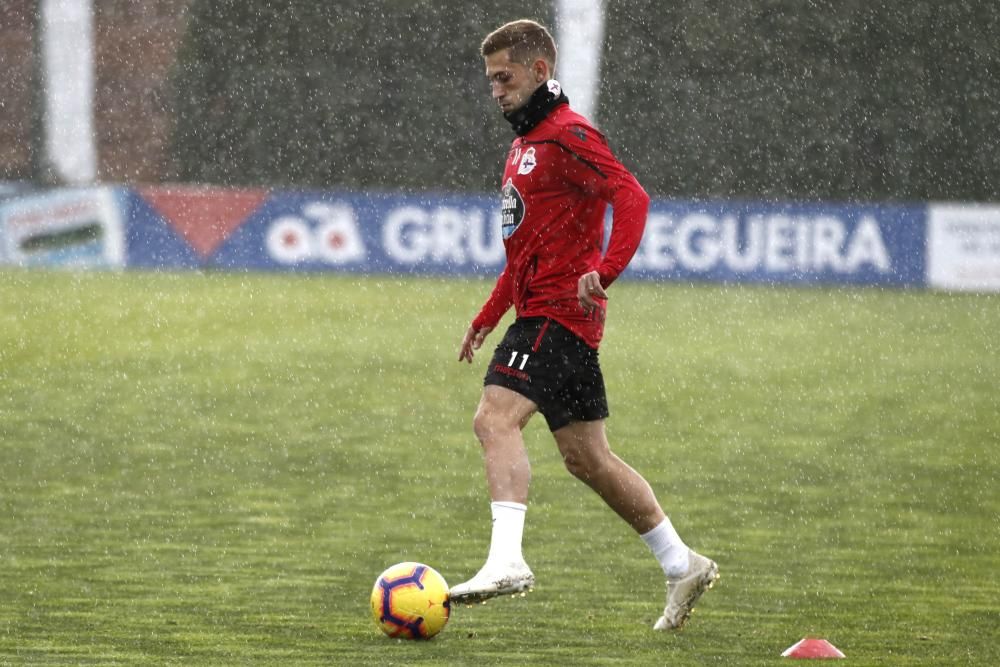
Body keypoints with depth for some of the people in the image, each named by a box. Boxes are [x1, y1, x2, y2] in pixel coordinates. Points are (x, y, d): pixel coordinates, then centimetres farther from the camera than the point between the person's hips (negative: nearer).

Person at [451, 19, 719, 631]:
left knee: (495, 417, -23)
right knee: (587, 458, 11)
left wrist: (603, 270, -34)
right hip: (538, 309, 10)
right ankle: (683, 566, 18)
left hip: (559, 311, -10)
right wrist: (488, 318, 27)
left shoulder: (567, 136, -9)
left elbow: (631, 197, -22)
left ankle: (507, 559, -34)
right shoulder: (526, 143, 22)